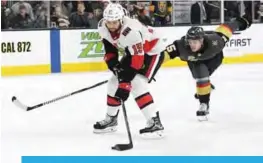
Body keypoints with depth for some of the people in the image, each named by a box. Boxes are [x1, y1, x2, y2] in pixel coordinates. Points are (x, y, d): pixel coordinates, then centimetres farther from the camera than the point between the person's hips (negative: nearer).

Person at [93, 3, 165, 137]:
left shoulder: (131, 32, -39)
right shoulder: (103, 26, -16)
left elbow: (137, 60, -37)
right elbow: (109, 46, 2)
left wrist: (125, 83, -37)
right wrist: (113, 63, -12)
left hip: (152, 51, -8)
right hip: (132, 52, 8)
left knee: (136, 84, -24)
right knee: (114, 82, 8)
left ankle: (155, 123, -24)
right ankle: (111, 119, 26)